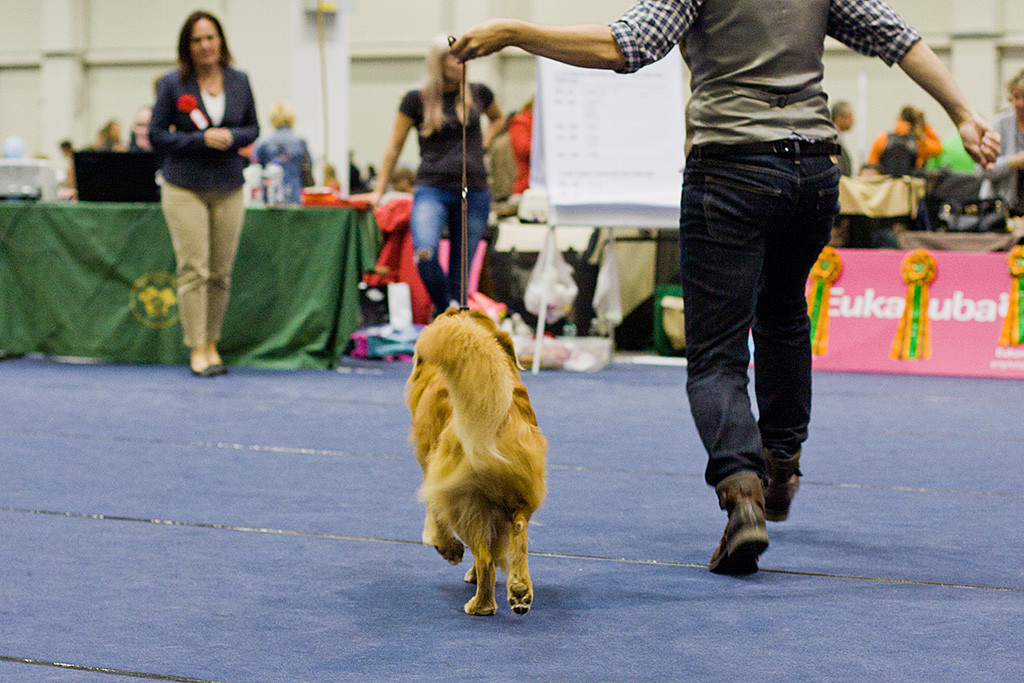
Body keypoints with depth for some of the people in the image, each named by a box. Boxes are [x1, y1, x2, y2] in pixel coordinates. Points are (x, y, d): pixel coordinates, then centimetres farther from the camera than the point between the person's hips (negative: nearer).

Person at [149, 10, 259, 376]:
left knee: (221, 273, 5)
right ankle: (196, 350, -3)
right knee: (193, 270, -8)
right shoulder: (173, 83, -3)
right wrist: (202, 140, -15)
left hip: (229, 188, 3)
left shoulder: (238, 81, 7)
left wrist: (232, 136, -9)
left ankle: (212, 345, 17)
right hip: (185, 187, -3)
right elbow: (157, 133, -2)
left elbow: (252, 128, 14)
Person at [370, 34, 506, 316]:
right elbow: (394, 148, 10)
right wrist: (379, 191, 11)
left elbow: (498, 118, 32)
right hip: (432, 189, -2)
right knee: (425, 253, -26)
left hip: (474, 192, 2)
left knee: (461, 269, 2)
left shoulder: (478, 94, 8)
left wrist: (484, 140, 13)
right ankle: (444, 311, -6)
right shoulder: (416, 100, 2)